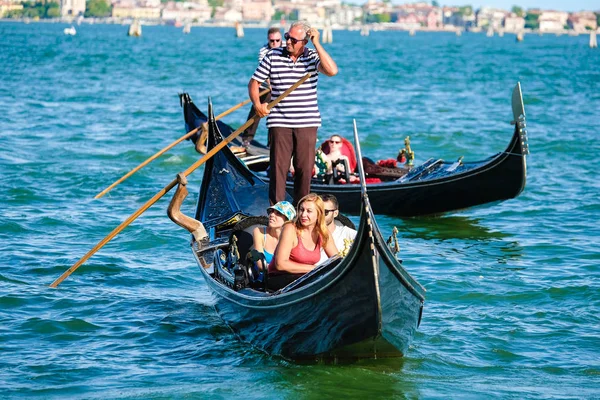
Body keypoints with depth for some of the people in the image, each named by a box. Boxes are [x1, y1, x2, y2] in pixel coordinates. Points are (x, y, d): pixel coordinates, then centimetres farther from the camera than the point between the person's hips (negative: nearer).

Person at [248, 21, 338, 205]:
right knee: (278, 167, -3)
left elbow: (332, 71, -19)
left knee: (305, 168, 3)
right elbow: (254, 83, 8)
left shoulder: (313, 57, 1)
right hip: (279, 123, 0)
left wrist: (316, 44, -16)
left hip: (307, 124, 0)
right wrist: (257, 104, -10)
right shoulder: (272, 56, 2)